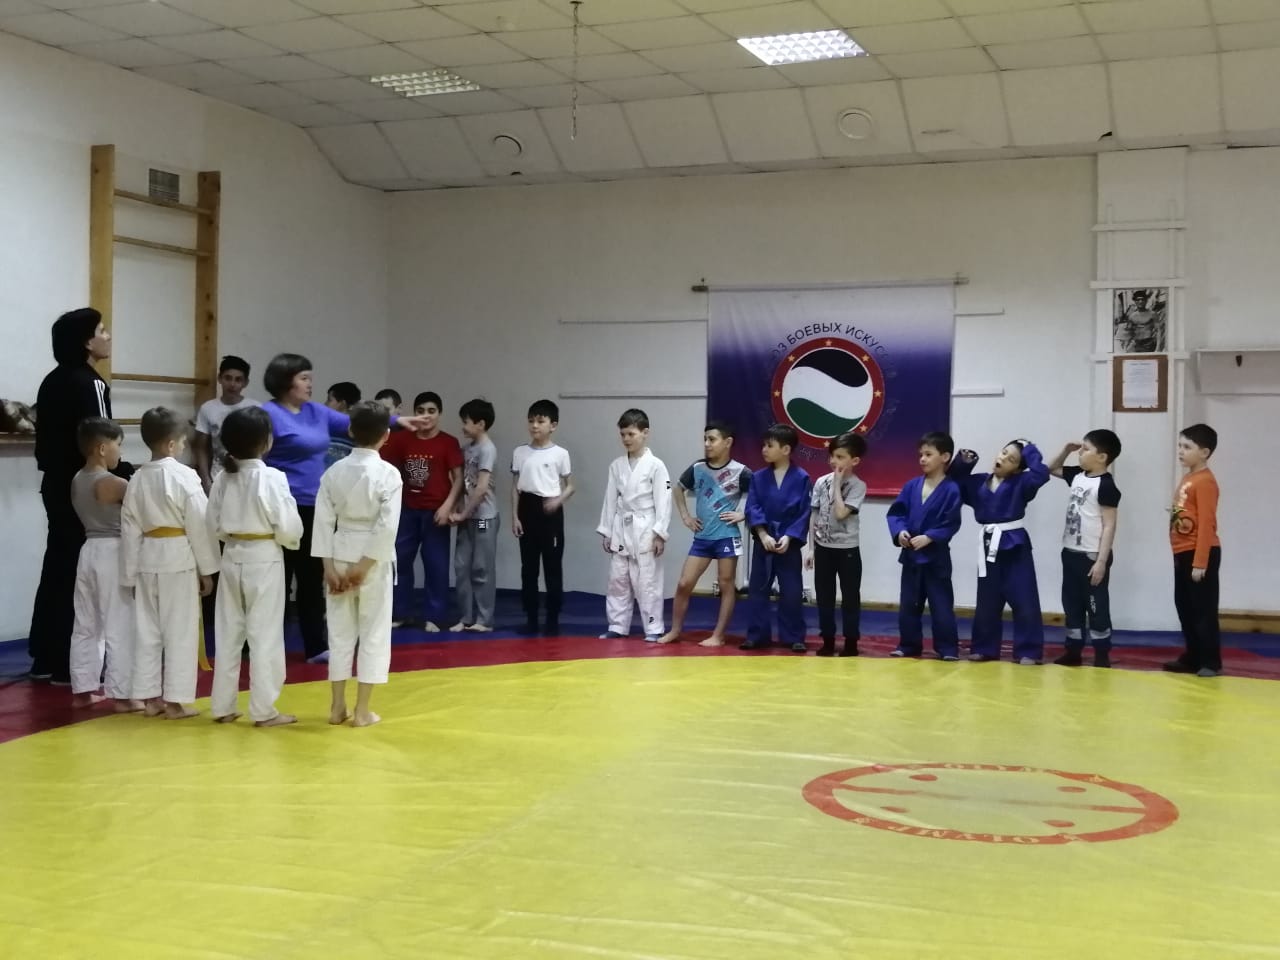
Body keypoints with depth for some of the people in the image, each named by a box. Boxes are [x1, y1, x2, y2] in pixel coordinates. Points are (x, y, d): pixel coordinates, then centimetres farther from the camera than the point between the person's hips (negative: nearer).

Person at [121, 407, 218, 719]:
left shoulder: (137, 479, 5)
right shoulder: (185, 476, -12)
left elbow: (129, 530, 9)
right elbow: (199, 526, -11)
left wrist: (131, 574, 15)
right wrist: (207, 570, -3)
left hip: (147, 559, 6)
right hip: (179, 559, -6)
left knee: (148, 629, 12)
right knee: (180, 631, 2)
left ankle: (151, 697, 18)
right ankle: (176, 700, 6)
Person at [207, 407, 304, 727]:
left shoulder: (223, 477, 1)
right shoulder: (272, 477, -16)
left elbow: (214, 527, 6)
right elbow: (288, 528, -15)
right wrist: (290, 541, 6)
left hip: (232, 559, 6)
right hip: (264, 561, -5)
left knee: (228, 633, 13)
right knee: (265, 636, 1)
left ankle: (222, 706, 20)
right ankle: (263, 710, 5)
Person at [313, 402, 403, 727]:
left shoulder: (334, 471, 0)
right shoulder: (388, 473, -11)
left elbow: (324, 520, -1)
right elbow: (387, 526, -17)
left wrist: (329, 566, 0)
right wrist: (364, 565, -13)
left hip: (340, 556, 4)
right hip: (373, 559, -4)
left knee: (340, 631, 14)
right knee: (374, 633, 6)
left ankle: (337, 706, 21)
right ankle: (362, 710, 8)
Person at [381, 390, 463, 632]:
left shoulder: (449, 442, -5)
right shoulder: (402, 439, 4)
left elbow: (458, 478, -7)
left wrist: (447, 506, -16)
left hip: (435, 511, -4)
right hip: (407, 509, 4)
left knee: (436, 565, 1)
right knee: (399, 561, 7)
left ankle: (433, 617, 9)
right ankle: (402, 613, 18)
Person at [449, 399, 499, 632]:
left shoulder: (487, 449, -14)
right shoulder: (467, 448, 10)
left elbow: (482, 487, -19)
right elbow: (463, 482, 12)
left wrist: (463, 514, -13)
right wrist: (458, 512, -1)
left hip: (484, 516, -7)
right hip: (467, 516, 7)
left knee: (482, 569, -1)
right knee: (461, 567, 7)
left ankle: (484, 620, 7)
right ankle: (465, 617, 14)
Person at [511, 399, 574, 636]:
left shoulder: (560, 453, -3)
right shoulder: (520, 452, 5)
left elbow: (570, 486, 2)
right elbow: (516, 487, 8)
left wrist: (559, 500, -18)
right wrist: (515, 516, 1)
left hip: (550, 512, -3)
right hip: (527, 510, 3)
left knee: (553, 566, 1)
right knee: (528, 566, 6)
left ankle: (553, 619, 8)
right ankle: (530, 619, 13)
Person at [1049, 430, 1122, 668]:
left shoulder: (1106, 485, -16)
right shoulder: (1077, 476, 7)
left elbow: (1109, 526, -18)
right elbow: (1052, 469, 26)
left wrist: (1101, 561, -20)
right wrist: (1066, 450, 7)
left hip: (1092, 556, -8)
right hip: (1071, 553, 8)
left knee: (1097, 607, 0)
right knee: (1071, 604, 13)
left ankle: (1102, 657, 8)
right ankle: (1073, 652, 22)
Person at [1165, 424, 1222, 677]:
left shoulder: (1205, 481, -15)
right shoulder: (1187, 479, 13)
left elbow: (1206, 524, -19)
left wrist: (1200, 562, -21)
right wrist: (1181, 555, 15)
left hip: (1200, 554, -10)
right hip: (1183, 554, 10)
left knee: (1203, 609, -3)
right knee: (1185, 608, 15)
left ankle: (1211, 662, 4)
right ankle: (1192, 657, 24)